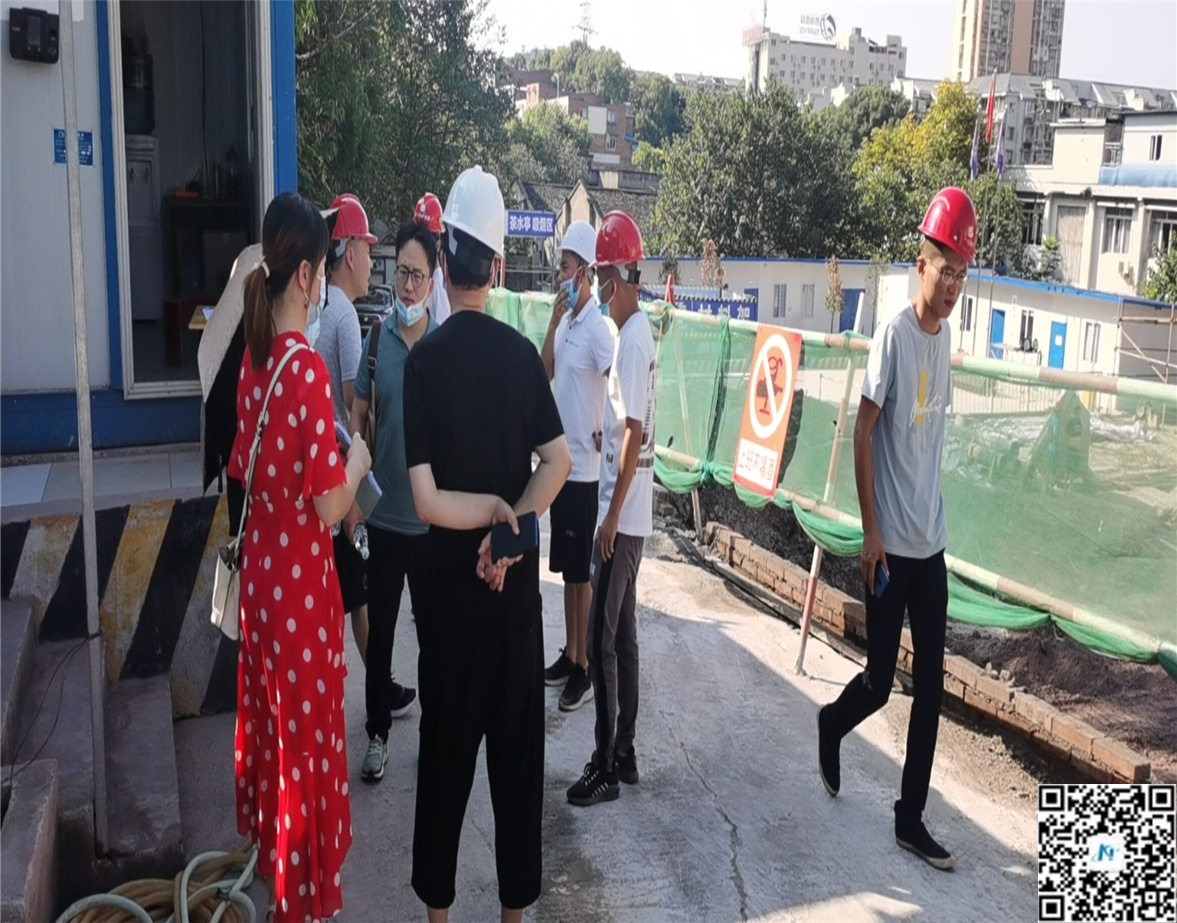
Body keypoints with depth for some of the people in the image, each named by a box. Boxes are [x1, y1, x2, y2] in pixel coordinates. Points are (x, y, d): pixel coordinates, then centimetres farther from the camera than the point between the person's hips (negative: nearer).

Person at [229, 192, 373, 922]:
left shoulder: (255, 357, 1)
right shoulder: (308, 369, -23)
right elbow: (330, 507, -22)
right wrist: (358, 462, -4)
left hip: (260, 566, 8)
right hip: (303, 575, -8)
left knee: (270, 710, 24)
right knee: (308, 728, 7)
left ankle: (269, 845, 44)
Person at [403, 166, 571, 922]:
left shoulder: (424, 360, -11)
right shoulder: (522, 353, -3)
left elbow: (427, 501, -16)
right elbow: (559, 462, -10)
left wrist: (488, 511, -4)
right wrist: (508, 521, -13)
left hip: (453, 580, -2)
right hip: (516, 580, 2)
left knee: (447, 742, 12)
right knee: (518, 740, 13)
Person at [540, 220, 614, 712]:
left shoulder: (596, 326, -17)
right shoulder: (567, 322, 10)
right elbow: (544, 371, 6)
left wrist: (605, 434, -18)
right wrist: (554, 320, -2)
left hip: (583, 468, -9)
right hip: (560, 462, 9)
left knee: (581, 571, 0)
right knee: (565, 567, 16)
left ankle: (584, 670, 11)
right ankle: (568, 654, 28)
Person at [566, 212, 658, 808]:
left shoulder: (632, 340, -17)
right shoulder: (634, 333, 13)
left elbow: (635, 433, -22)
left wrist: (612, 516, -21)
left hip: (622, 516, -10)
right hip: (629, 514, 10)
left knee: (603, 639, -3)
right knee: (621, 633, 15)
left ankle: (606, 768, 7)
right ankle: (623, 753, 25)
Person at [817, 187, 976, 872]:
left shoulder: (945, 336, 9)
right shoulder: (893, 335, -14)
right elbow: (862, 434, -13)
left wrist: (928, 522, 16)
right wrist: (871, 532, -14)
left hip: (933, 541, 7)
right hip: (892, 542, -7)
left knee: (931, 683, 8)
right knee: (880, 680, 3)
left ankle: (912, 819, 19)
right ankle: (832, 726, 37)